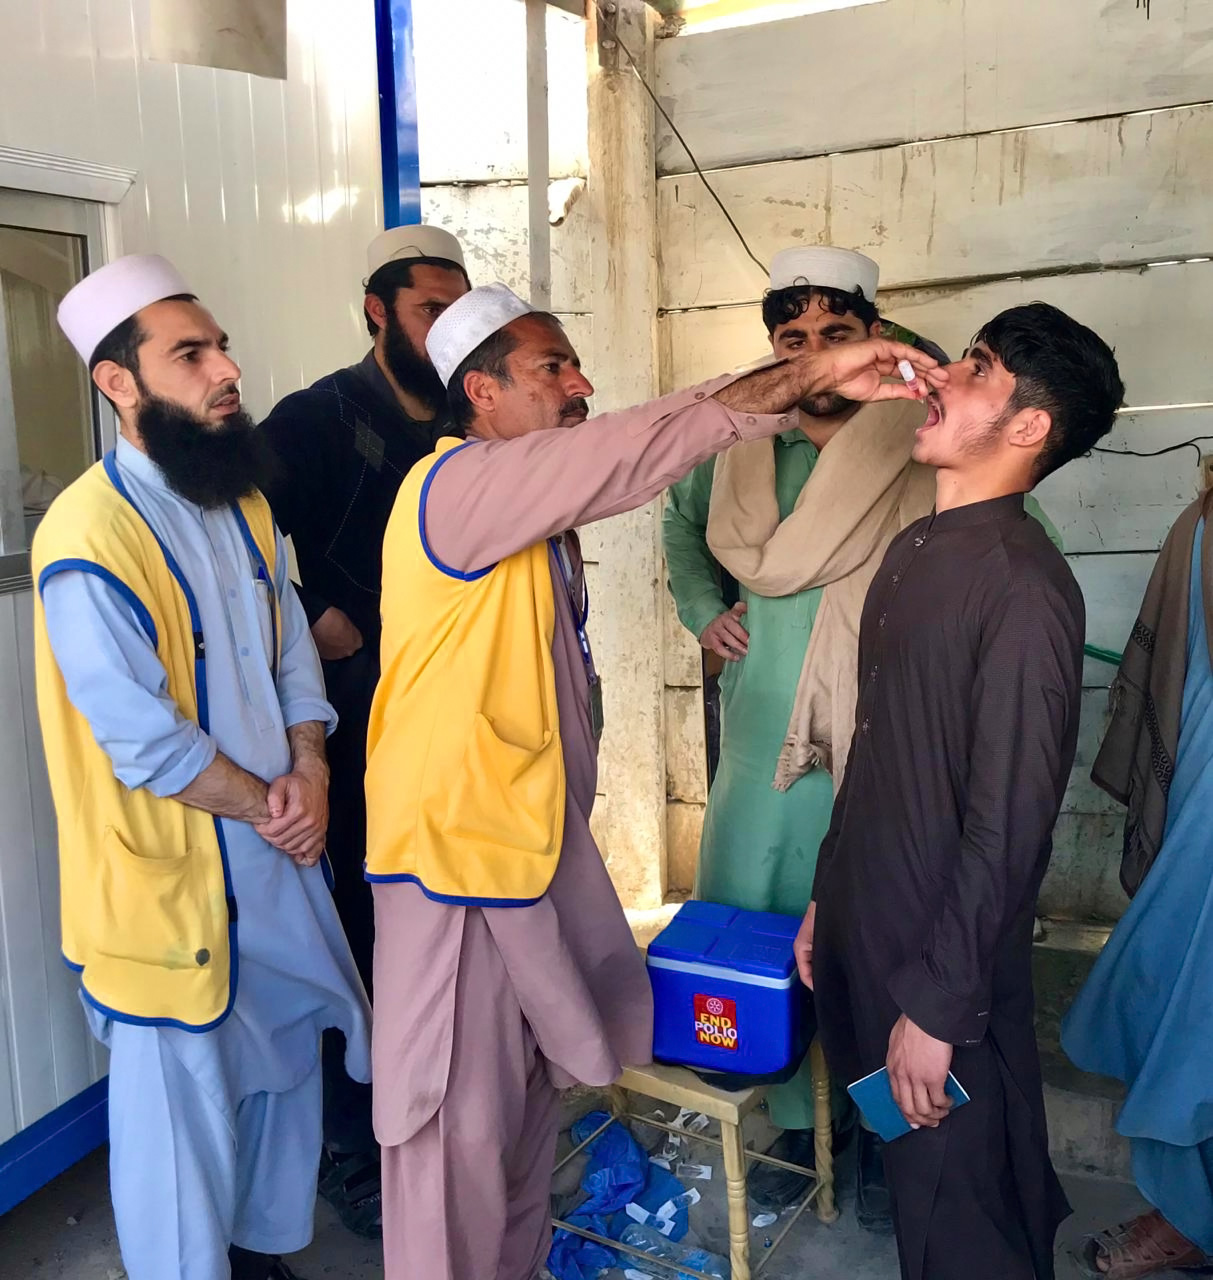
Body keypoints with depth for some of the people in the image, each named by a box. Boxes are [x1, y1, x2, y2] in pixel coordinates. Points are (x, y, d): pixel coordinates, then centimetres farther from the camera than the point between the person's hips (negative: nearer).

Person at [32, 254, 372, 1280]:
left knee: (284, 1062, 22)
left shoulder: (244, 507, 5)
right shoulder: (90, 536, -20)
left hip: (278, 852, 8)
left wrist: (308, 772, -8)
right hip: (172, 873, -7)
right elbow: (141, 735, -21)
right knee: (184, 1097, 10)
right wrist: (263, 807, -11)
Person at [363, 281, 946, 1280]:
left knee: (530, 1094, 21)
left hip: (538, 841, 9)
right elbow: (632, 449, -28)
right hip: (455, 849, -9)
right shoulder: (454, 486, -18)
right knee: (460, 1126, 4)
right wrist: (807, 375, -26)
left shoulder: (543, 512, 13)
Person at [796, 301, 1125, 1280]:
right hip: (866, 935, 8)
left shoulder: (1024, 586, -20)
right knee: (918, 1183, 24)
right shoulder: (912, 549, 7)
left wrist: (939, 1004, -17)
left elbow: (1008, 824, -21)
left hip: (944, 965, -8)